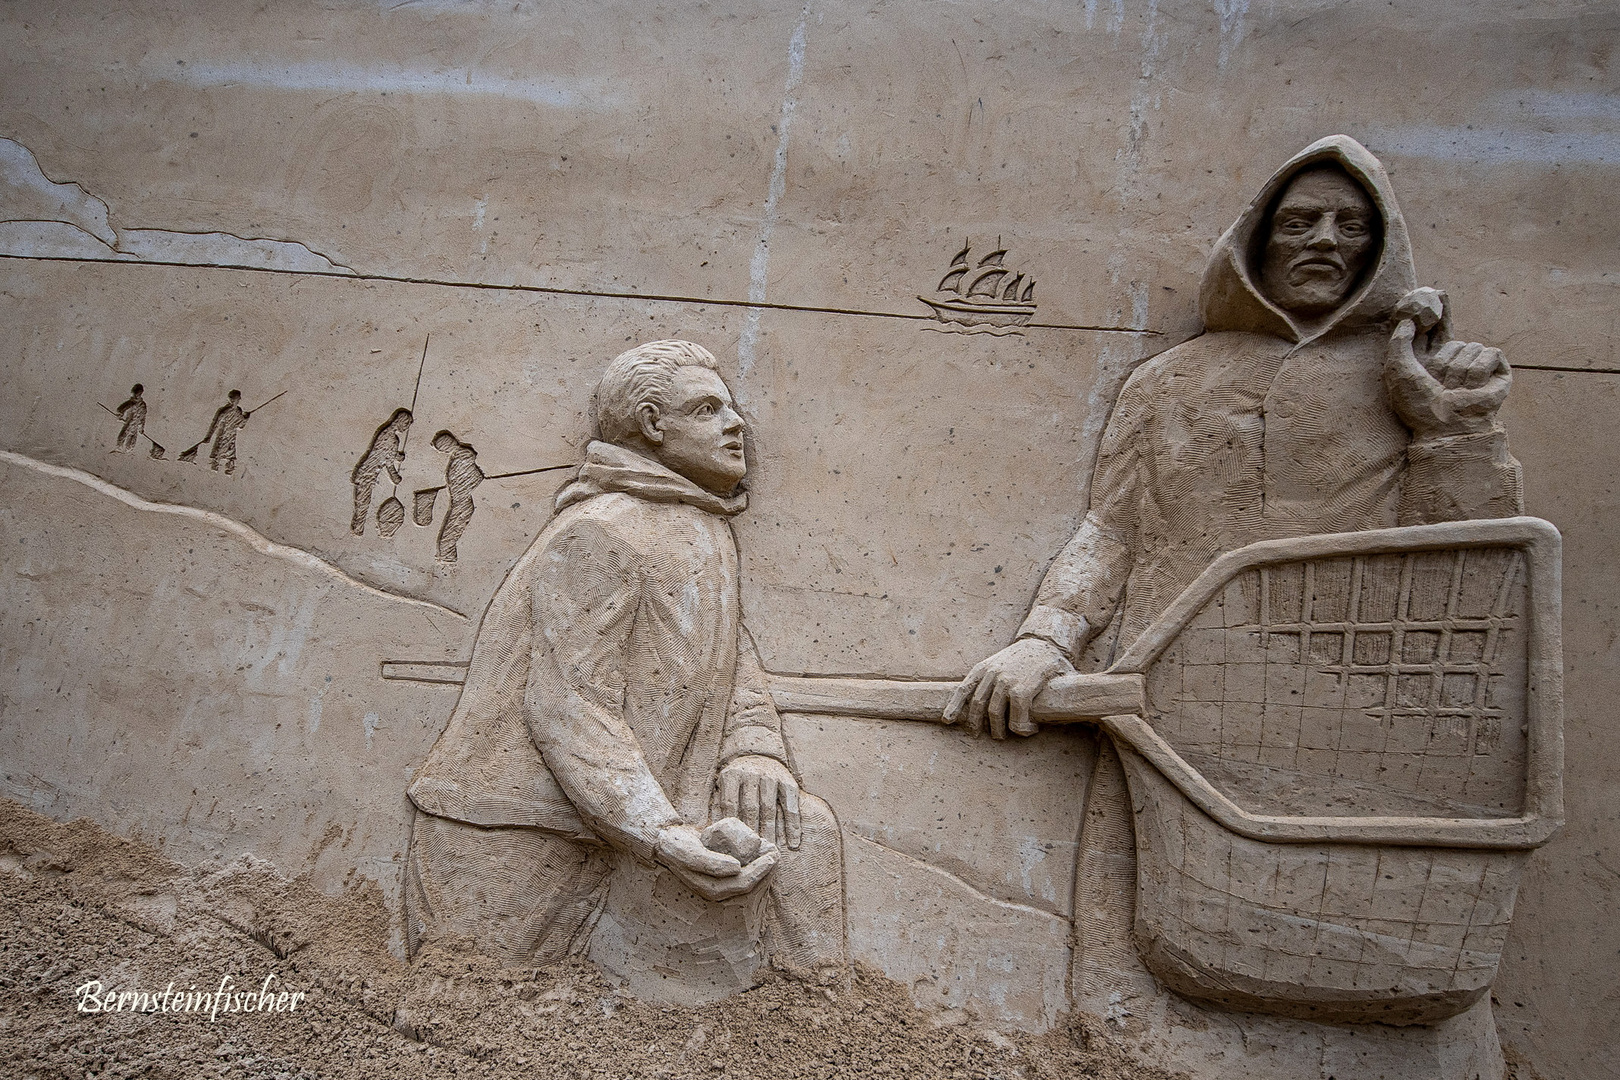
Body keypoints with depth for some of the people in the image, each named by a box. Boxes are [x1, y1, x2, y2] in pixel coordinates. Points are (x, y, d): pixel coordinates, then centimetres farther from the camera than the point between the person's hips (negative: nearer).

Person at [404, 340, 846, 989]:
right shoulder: (599, 534, -15)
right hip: (523, 837, -8)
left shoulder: (701, 533, 13)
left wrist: (752, 750, -14)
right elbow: (566, 705, -23)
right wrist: (660, 836, -34)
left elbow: (730, 657, 8)